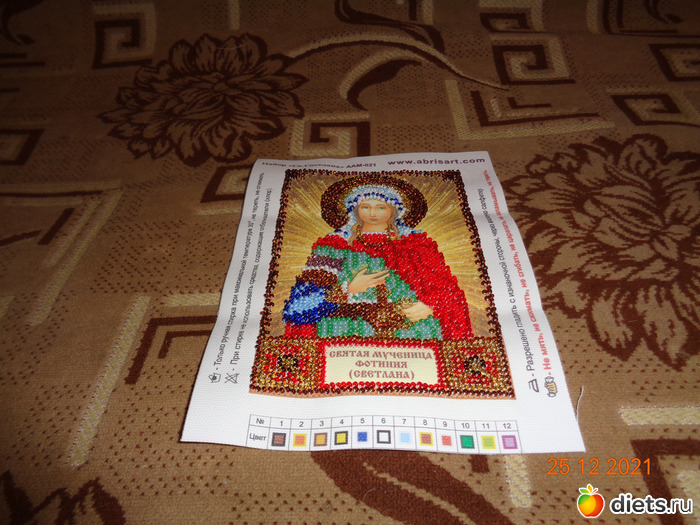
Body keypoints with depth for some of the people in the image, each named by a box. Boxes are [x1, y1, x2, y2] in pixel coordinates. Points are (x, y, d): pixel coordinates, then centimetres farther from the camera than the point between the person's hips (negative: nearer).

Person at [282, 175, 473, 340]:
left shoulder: (416, 242, 20)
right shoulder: (334, 244, 16)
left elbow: (444, 286, 13)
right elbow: (305, 299, 7)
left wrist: (429, 306, -7)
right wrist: (350, 290, -5)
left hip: (412, 328, 1)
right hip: (350, 330, 0)